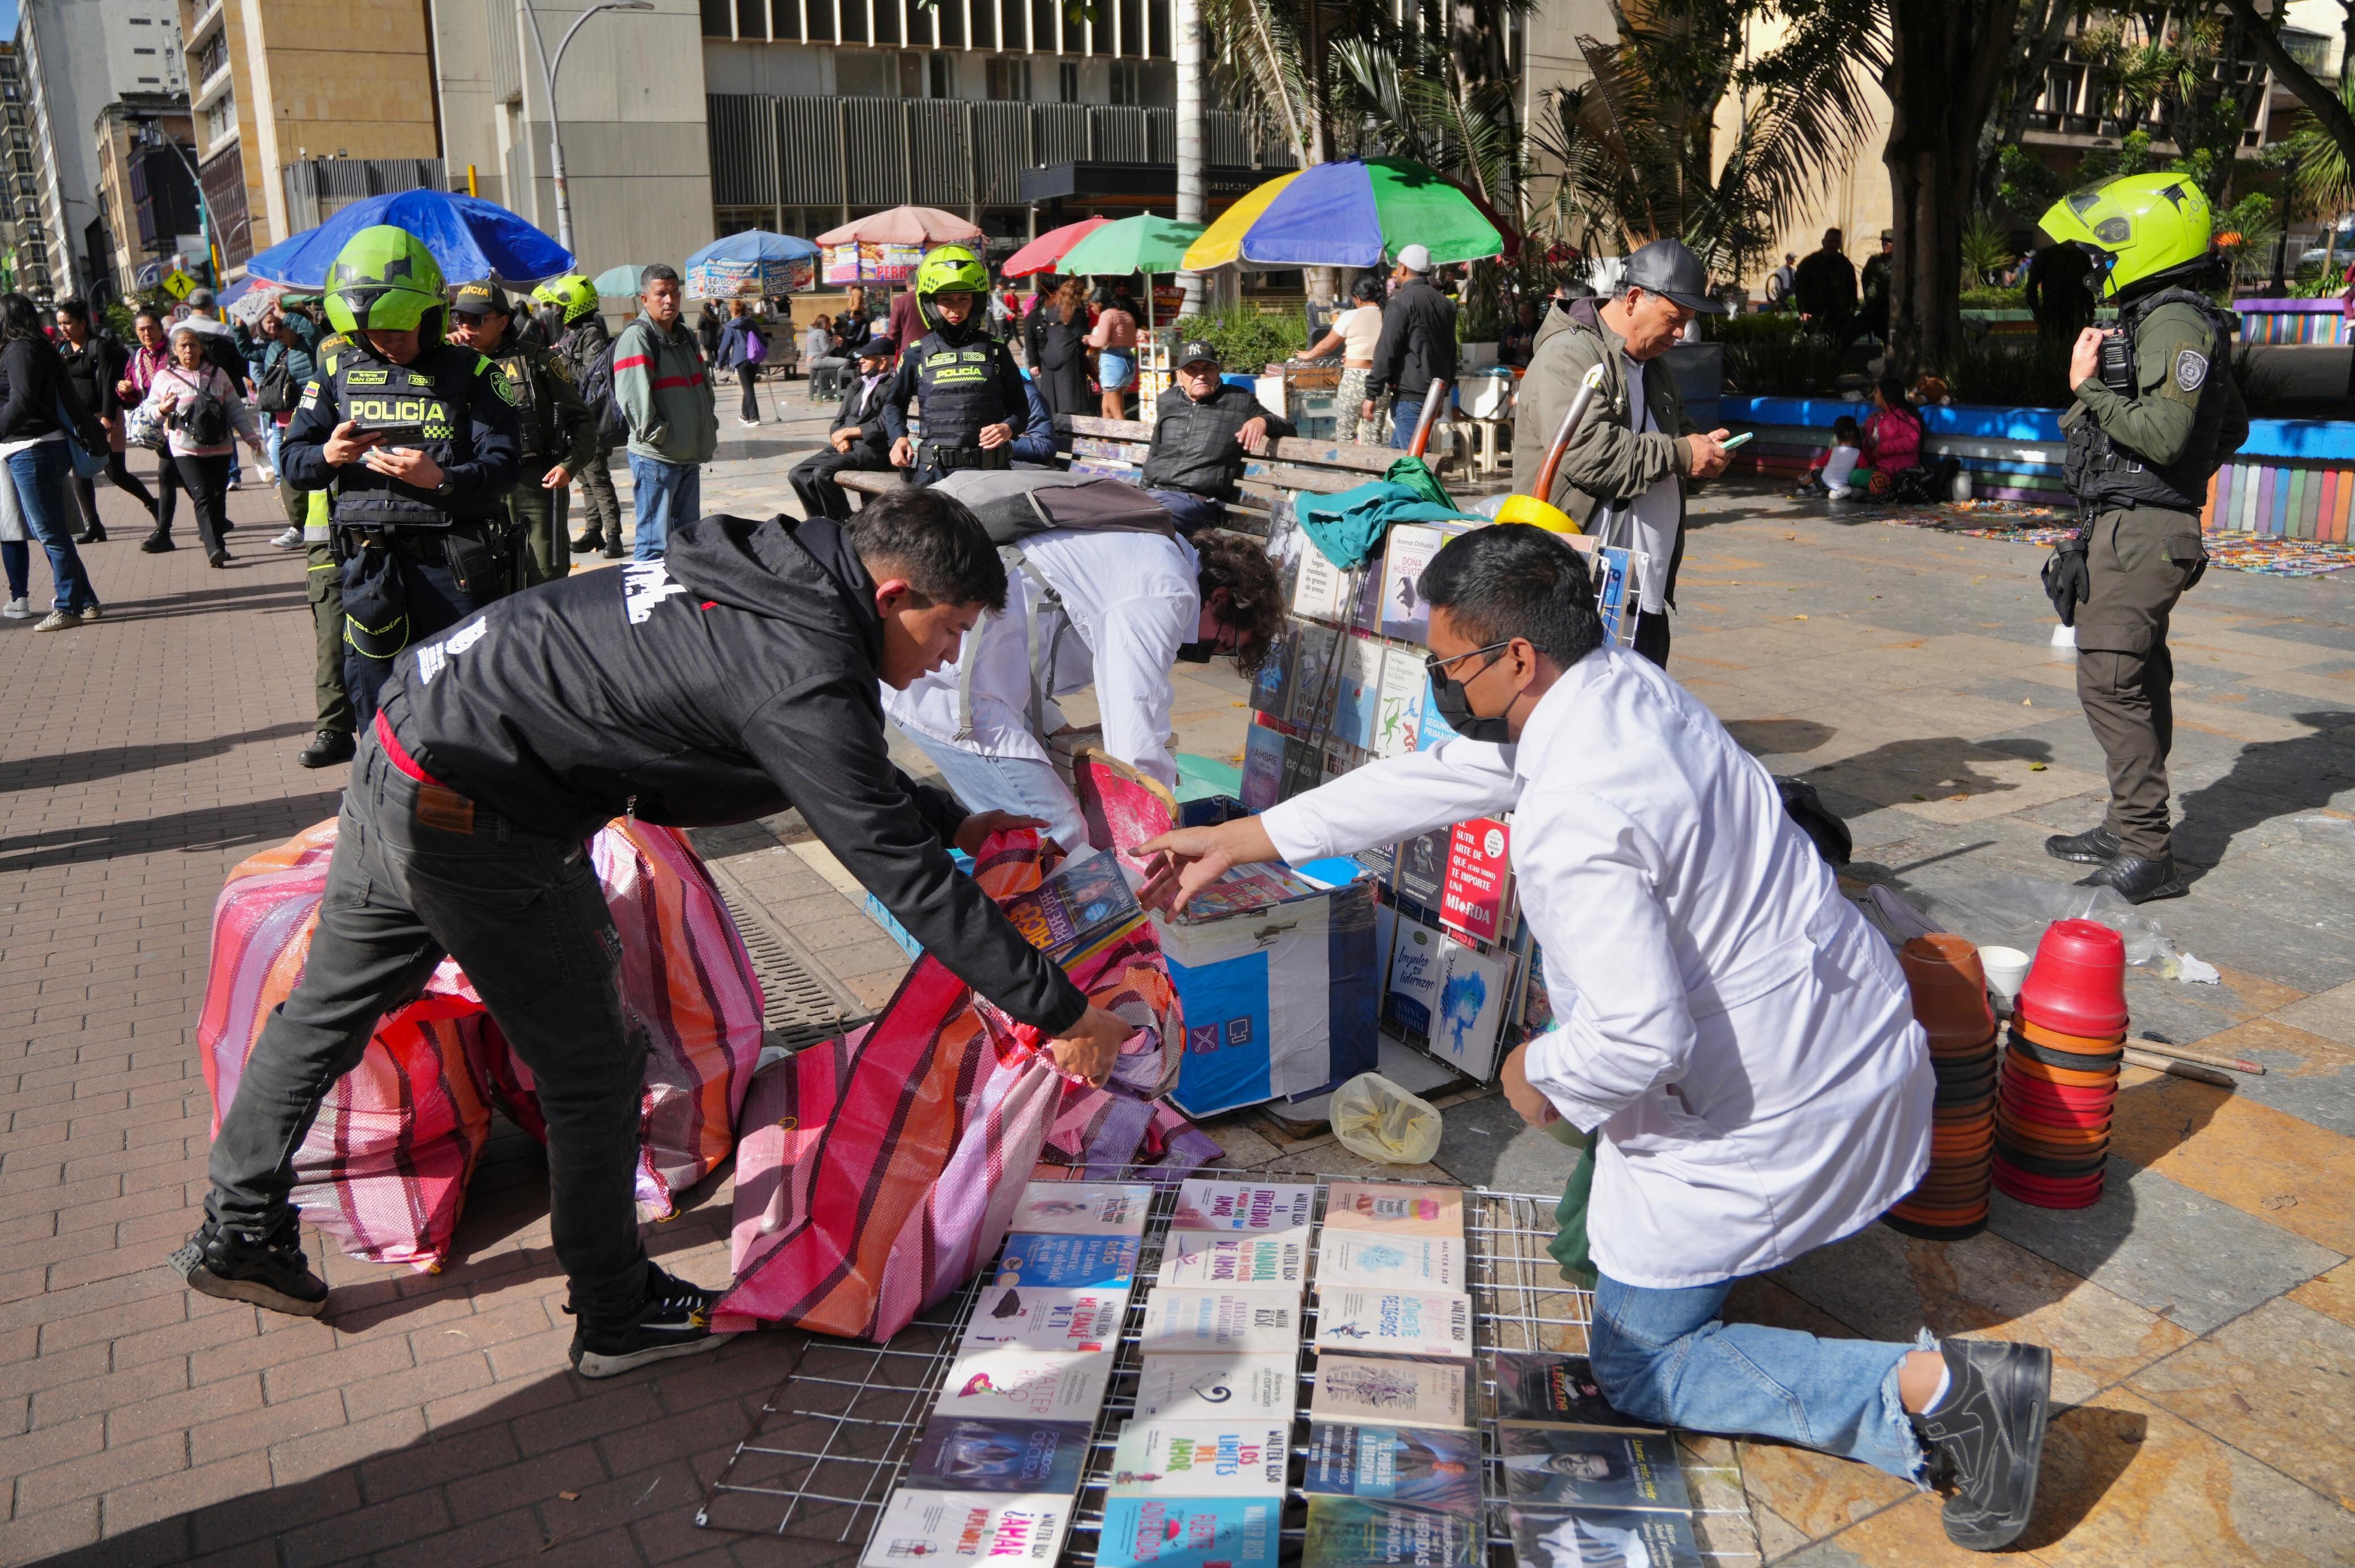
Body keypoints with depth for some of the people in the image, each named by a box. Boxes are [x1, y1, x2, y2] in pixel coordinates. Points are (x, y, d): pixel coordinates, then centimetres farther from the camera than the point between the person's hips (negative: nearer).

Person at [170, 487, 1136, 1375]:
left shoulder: (778, 575, 5)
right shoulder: (802, 678, -23)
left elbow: (856, 769, 22)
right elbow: (902, 876, -22)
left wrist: (957, 823, 23)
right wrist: (1058, 1010, -16)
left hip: (401, 742, 10)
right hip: (475, 823, -10)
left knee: (328, 1006, 24)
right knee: (588, 1069, 6)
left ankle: (236, 1231, 45)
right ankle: (616, 1317, 25)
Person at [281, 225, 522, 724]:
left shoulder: (470, 373, 1)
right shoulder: (339, 372, 11)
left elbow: (504, 466, -8)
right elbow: (293, 460, 12)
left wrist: (441, 479, -26)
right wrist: (327, 456, -12)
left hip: (455, 565, -3)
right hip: (369, 565, 3)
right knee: (375, 697, 6)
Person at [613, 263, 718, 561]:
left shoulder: (685, 337, 16)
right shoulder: (636, 338, -12)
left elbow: (703, 386, 23)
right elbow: (633, 396, -21)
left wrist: (709, 428, 11)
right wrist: (658, 435, -19)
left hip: (689, 456, 9)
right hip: (655, 458, -9)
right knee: (655, 543, -5)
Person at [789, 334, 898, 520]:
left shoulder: (892, 388, -7)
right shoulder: (856, 384, 19)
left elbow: (882, 426, -17)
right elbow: (838, 421, 18)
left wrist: (848, 432, -7)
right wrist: (841, 439, -5)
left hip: (872, 451, -9)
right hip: (846, 448, 9)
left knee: (822, 473, -28)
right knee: (797, 474, -4)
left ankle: (843, 524, -12)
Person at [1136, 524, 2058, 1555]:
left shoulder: (1570, 821, -30)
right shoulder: (1621, 683, 0)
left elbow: (1641, 1037, -31)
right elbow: (1436, 778, 7)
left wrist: (1541, 1077, -8)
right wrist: (1239, 840, 12)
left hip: (1773, 1112, -9)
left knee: (1637, 1370, 10)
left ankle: (1932, 1390, -2)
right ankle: (1610, 1222, 37)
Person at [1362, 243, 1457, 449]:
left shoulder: (1401, 302, -11)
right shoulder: (1445, 303, 15)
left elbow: (1386, 351, -15)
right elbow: (1451, 351, 21)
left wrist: (1371, 394, -13)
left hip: (1409, 395, -9)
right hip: (1435, 393, 9)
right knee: (1398, 448, 17)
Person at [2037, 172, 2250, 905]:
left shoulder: (2173, 322, -14)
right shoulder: (2157, 318, 18)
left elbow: (2164, 434, -25)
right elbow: (2233, 425, 27)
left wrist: (2090, 387, -19)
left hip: (2141, 534, -11)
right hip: (2130, 527, 11)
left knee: (2112, 682, -12)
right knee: (2138, 682, 14)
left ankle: (2147, 856, -10)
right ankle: (2129, 829, 24)